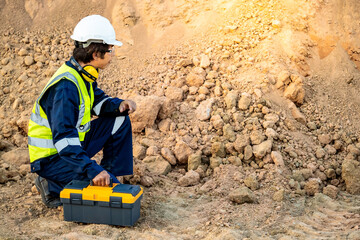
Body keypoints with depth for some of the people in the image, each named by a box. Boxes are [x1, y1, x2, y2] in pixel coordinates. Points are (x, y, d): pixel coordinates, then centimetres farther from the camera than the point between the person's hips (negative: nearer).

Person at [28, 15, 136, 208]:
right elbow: (63, 138, -36)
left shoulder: (83, 74, 0)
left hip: (73, 144, 9)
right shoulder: (66, 85, -30)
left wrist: (119, 105, -9)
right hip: (51, 158, -9)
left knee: (120, 121, 6)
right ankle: (53, 187, -4)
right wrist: (92, 170, -42)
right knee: (102, 181, -25)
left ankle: (113, 178, 12)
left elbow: (99, 101, 14)